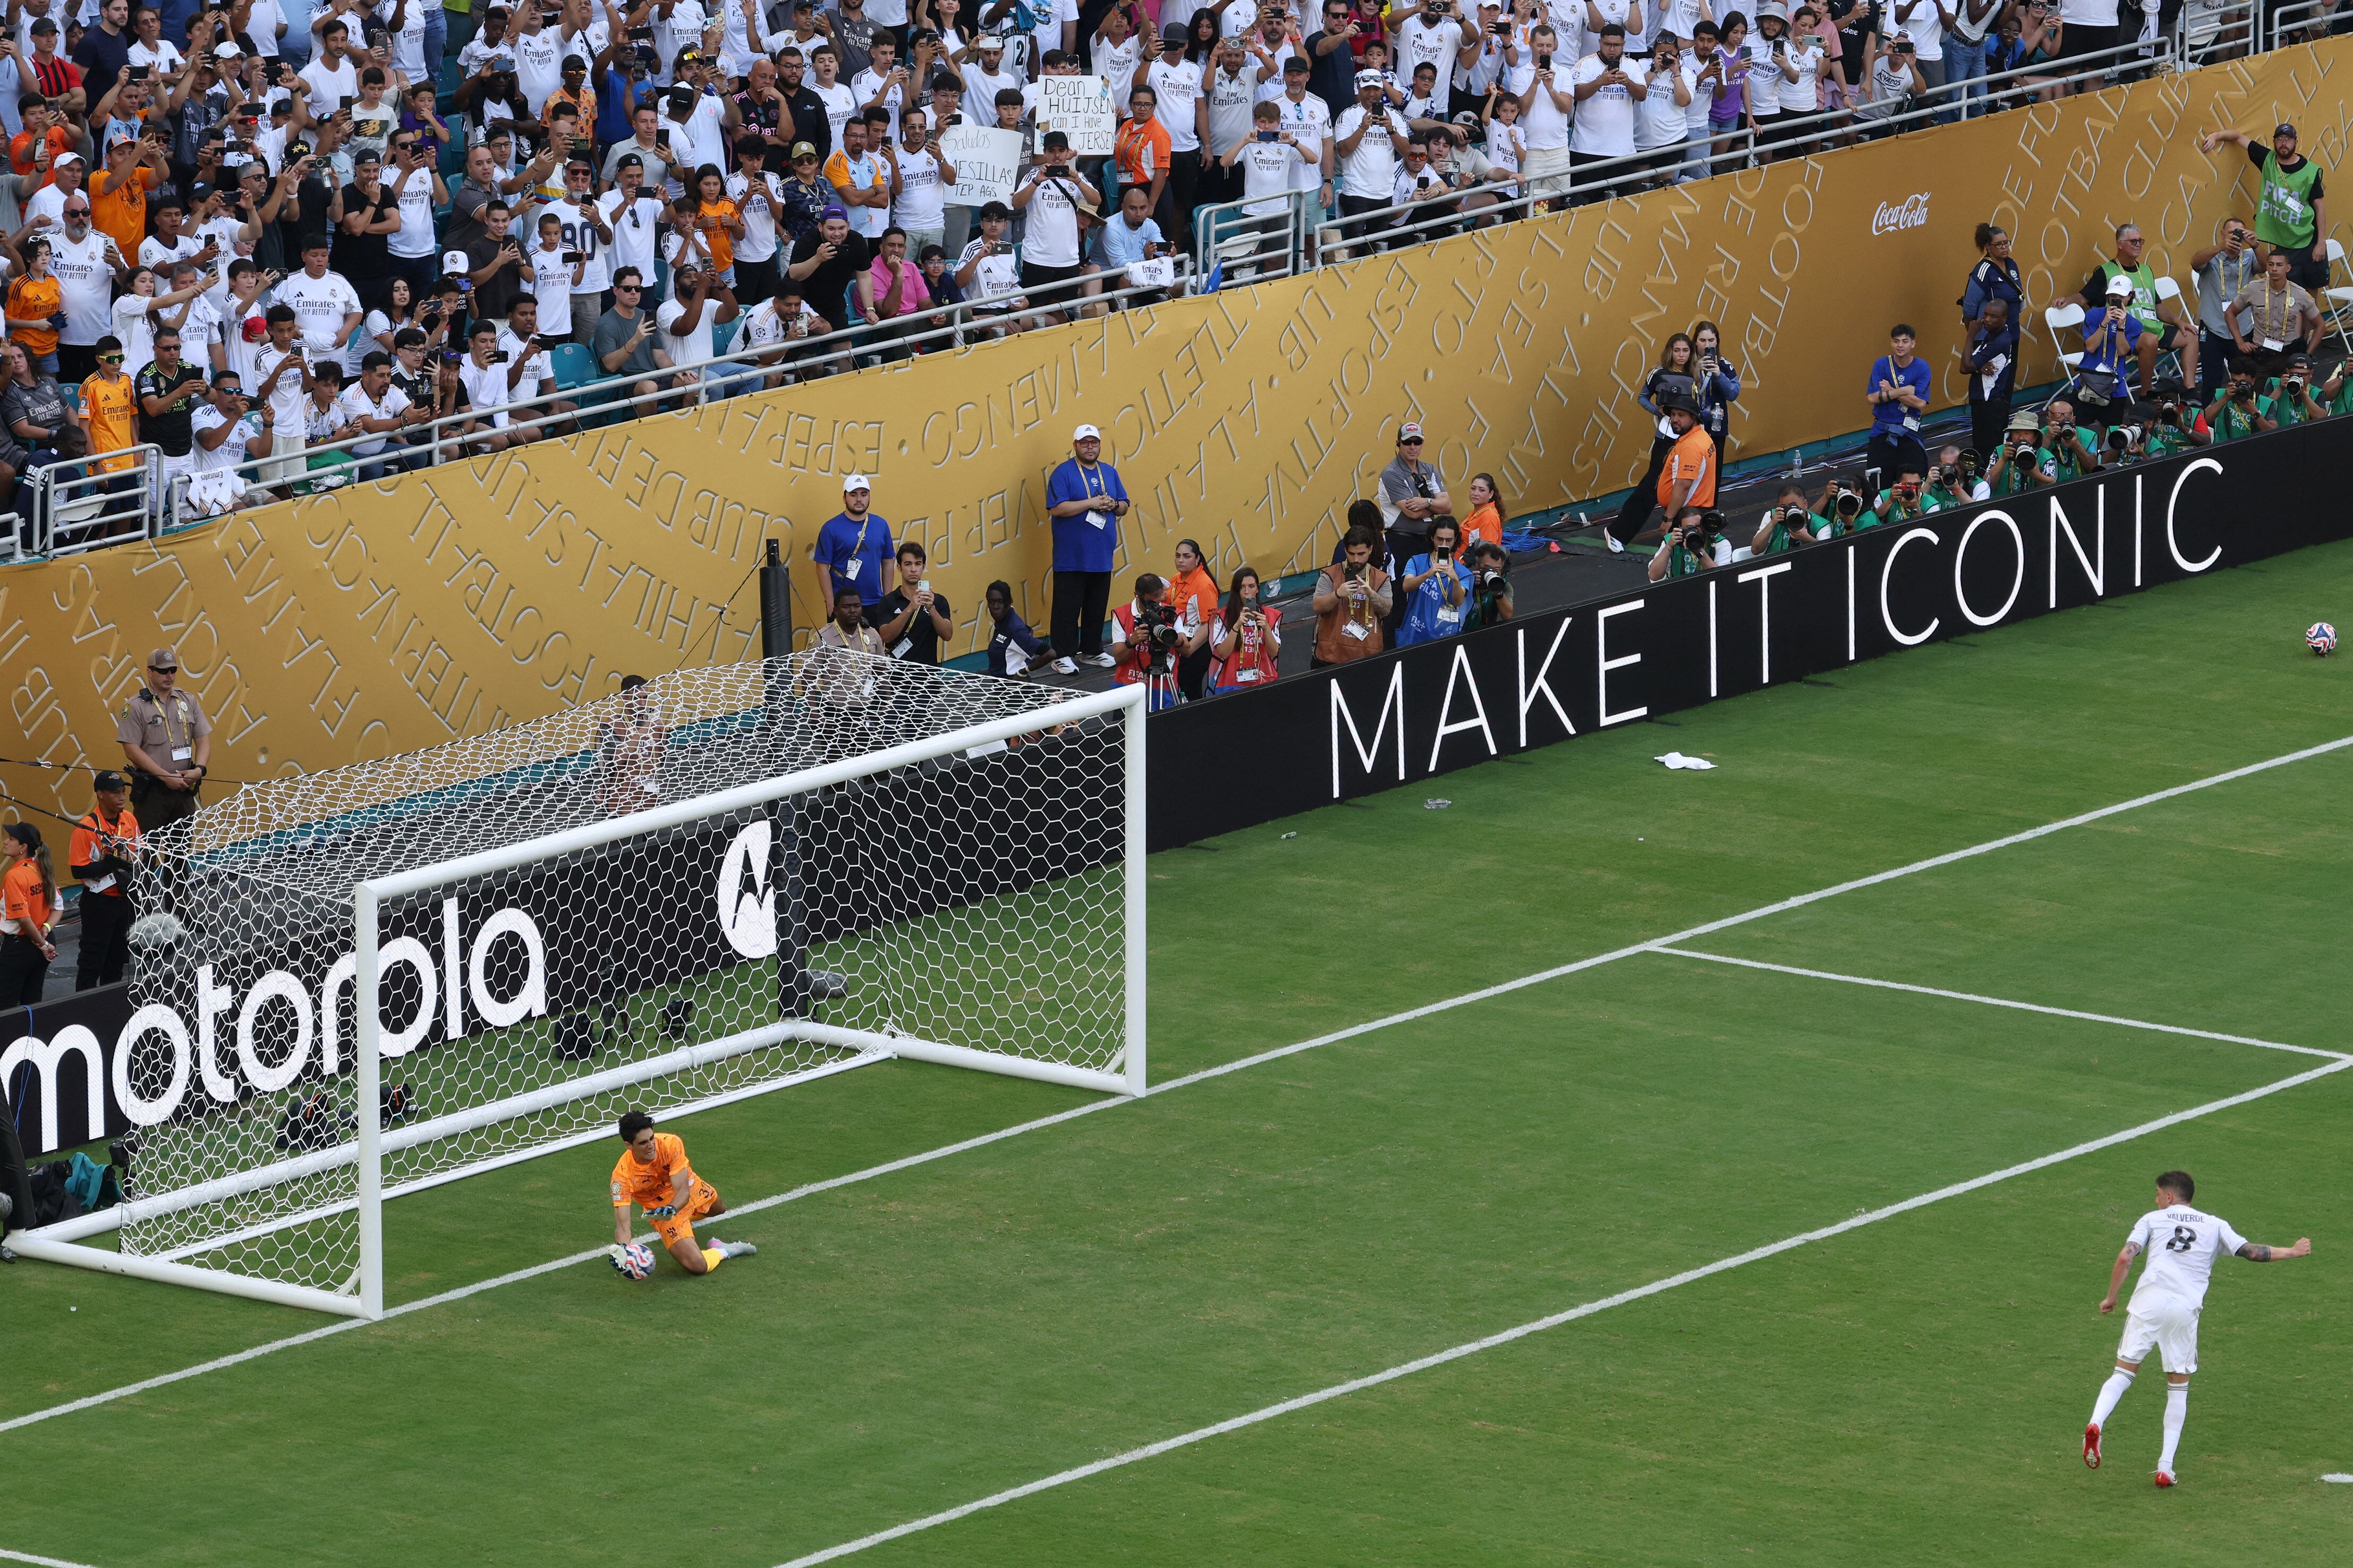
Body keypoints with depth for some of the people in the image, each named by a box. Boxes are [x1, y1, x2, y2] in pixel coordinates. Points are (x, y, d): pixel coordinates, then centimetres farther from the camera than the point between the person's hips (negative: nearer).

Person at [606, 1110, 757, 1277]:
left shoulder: (671, 1144, -33)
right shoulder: (622, 1174, -36)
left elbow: (683, 1192, -35)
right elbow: (622, 1224, -37)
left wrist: (671, 1209, -57)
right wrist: (621, 1249, -58)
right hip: (662, 1210, -3)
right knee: (697, 1266, -20)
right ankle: (724, 1251, 11)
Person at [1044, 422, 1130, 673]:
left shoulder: (1109, 472, 14)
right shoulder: (1064, 473, -6)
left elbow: (1124, 508, 17)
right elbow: (1057, 509, -16)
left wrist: (1114, 505, -6)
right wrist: (1091, 503, -18)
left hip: (1102, 557, 6)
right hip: (1071, 556, -6)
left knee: (1098, 606, 12)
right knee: (1068, 606, -5)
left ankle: (1092, 650, 23)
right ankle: (1062, 656, -1)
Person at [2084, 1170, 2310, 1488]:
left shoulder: (2152, 1219, 14)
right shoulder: (2214, 1225, 19)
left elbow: (2124, 1258, 3)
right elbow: (2251, 1252, 15)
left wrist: (2111, 1298, 13)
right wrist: (2293, 1252, 30)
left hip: (2148, 1302, -1)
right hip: (2185, 1311, 1)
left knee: (2124, 1372, 6)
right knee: (2178, 1387, 13)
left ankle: (2095, 1423, -24)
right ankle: (2166, 1467, 8)